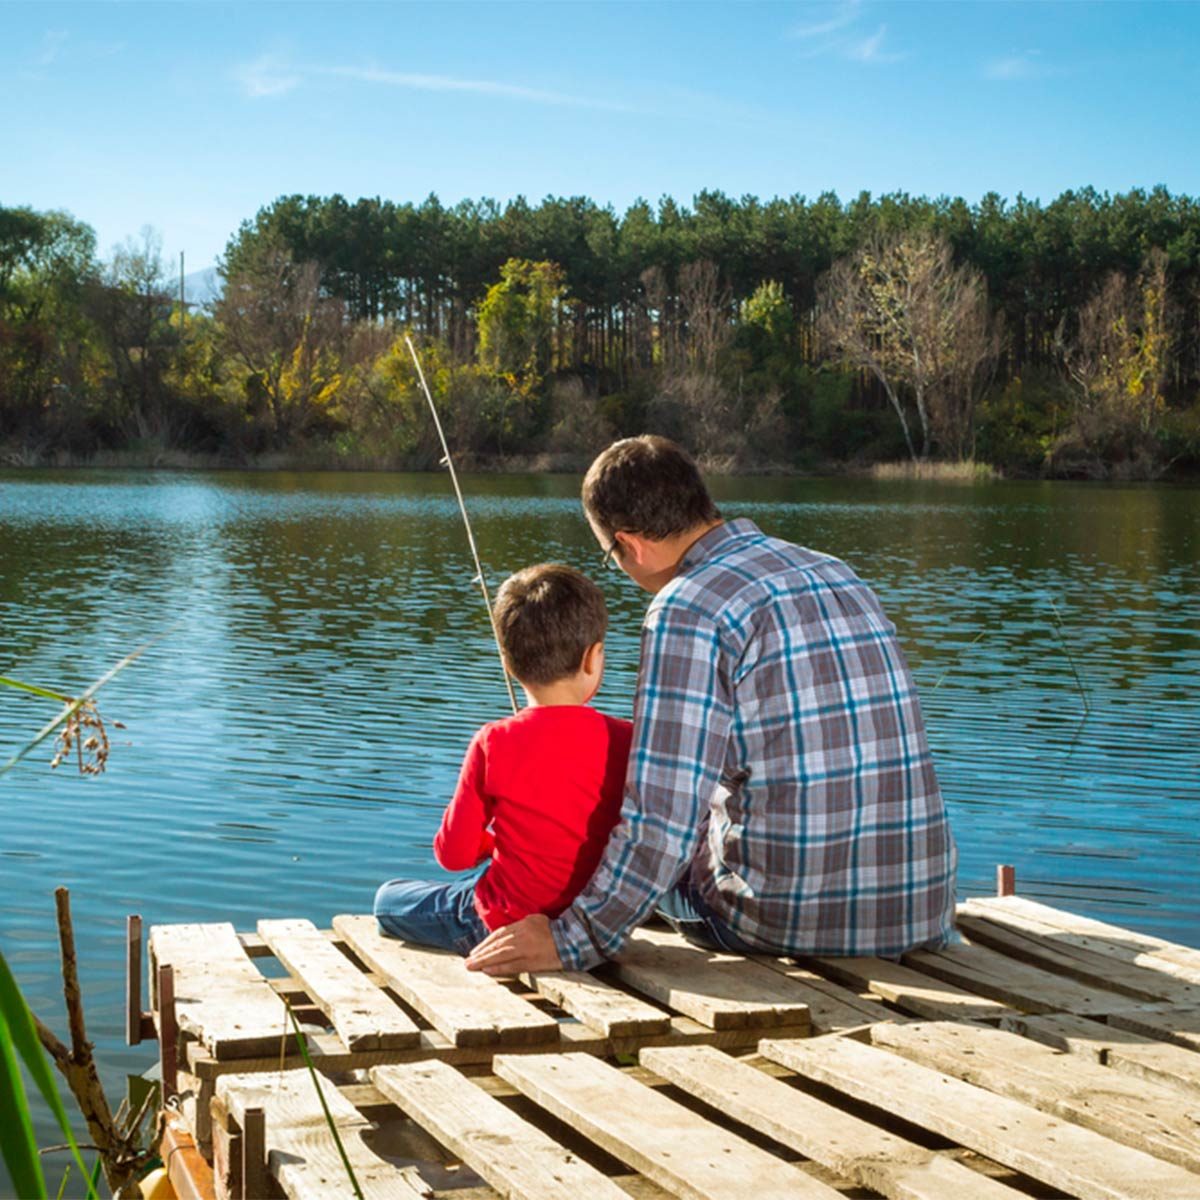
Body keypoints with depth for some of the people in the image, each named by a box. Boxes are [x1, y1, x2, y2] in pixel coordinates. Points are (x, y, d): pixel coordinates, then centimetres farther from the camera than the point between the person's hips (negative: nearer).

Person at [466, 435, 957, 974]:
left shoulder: (688, 610, -12)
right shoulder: (839, 576, 13)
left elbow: (662, 818, -19)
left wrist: (569, 940, -11)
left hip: (789, 919, -6)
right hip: (925, 908, 6)